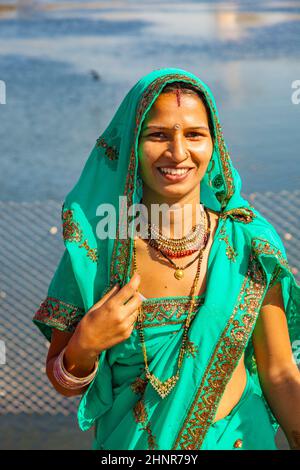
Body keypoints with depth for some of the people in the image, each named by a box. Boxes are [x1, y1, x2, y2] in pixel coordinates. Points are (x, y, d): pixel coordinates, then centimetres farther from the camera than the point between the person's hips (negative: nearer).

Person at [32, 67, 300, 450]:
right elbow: (63, 383, -5)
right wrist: (85, 346, -24)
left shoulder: (248, 243, -13)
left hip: (240, 436, 1)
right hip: (130, 441, 0)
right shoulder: (96, 248, -14)